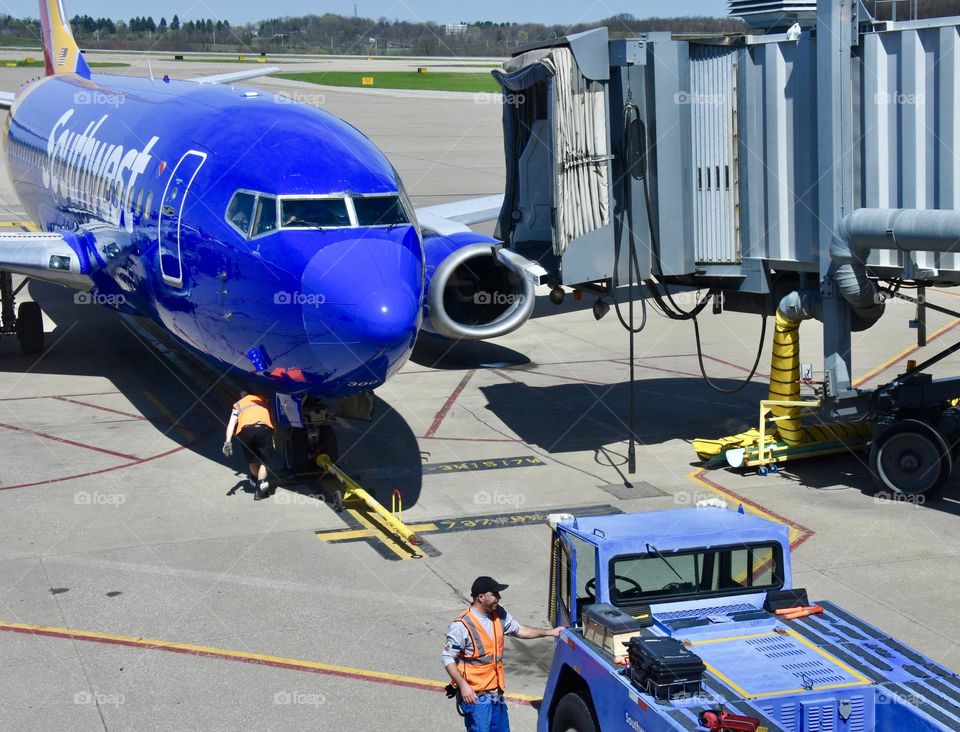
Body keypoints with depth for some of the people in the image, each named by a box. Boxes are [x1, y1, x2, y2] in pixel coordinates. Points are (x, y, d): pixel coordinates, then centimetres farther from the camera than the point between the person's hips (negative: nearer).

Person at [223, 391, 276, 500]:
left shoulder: (238, 405, 34)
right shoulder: (262, 398, 37)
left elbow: (231, 423, 18)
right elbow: (271, 418, 32)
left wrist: (228, 441, 8)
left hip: (245, 430, 1)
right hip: (263, 428, -1)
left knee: (252, 460, 23)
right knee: (264, 460, 8)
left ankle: (256, 482, 37)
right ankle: (261, 487, -4)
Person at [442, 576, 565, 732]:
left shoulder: (499, 615, 4)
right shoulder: (462, 626, -18)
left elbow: (520, 630, 20)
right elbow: (448, 659, -14)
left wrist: (549, 632, 14)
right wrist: (463, 685, -24)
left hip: (496, 693, 7)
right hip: (474, 696, -7)